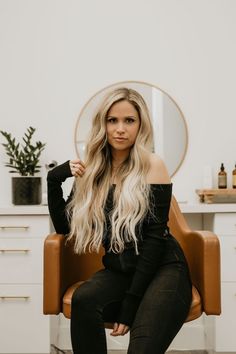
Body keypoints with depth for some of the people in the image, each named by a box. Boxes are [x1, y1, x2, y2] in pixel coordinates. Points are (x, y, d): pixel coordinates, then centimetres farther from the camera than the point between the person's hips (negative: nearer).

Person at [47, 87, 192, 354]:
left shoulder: (152, 166, -6)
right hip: (118, 270, 5)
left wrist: (131, 302, -17)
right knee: (82, 300, -29)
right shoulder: (91, 171, 6)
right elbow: (64, 227, 11)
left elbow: (155, 236, -11)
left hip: (162, 269, -4)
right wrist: (54, 179, -3)